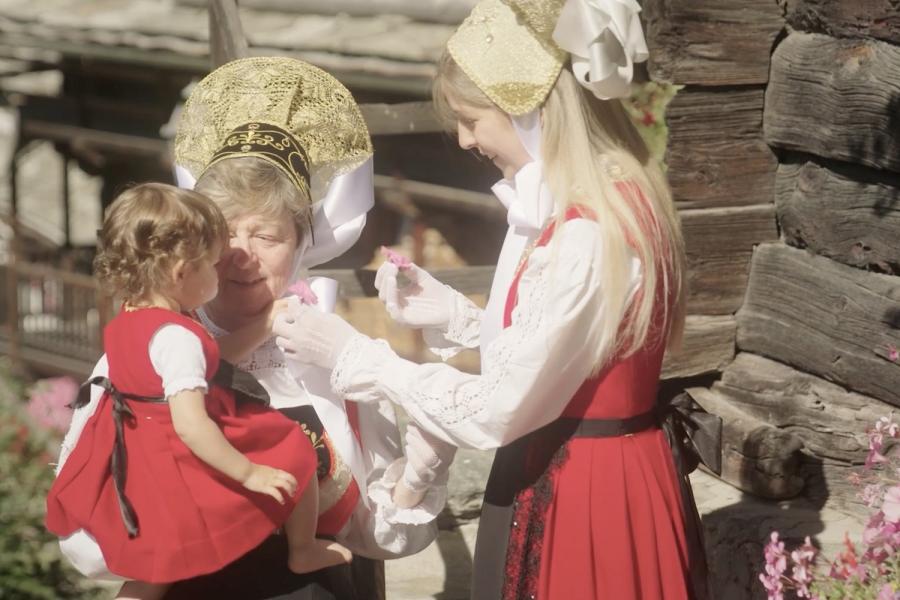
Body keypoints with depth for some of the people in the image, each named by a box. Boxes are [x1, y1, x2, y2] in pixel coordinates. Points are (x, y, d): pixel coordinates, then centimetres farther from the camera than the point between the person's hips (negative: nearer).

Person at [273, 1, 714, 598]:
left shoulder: (587, 237, -26)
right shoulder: (612, 199, 5)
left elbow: (498, 410, -23)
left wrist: (354, 354, -15)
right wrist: (451, 313, 3)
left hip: (586, 491, -9)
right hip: (587, 469, 9)